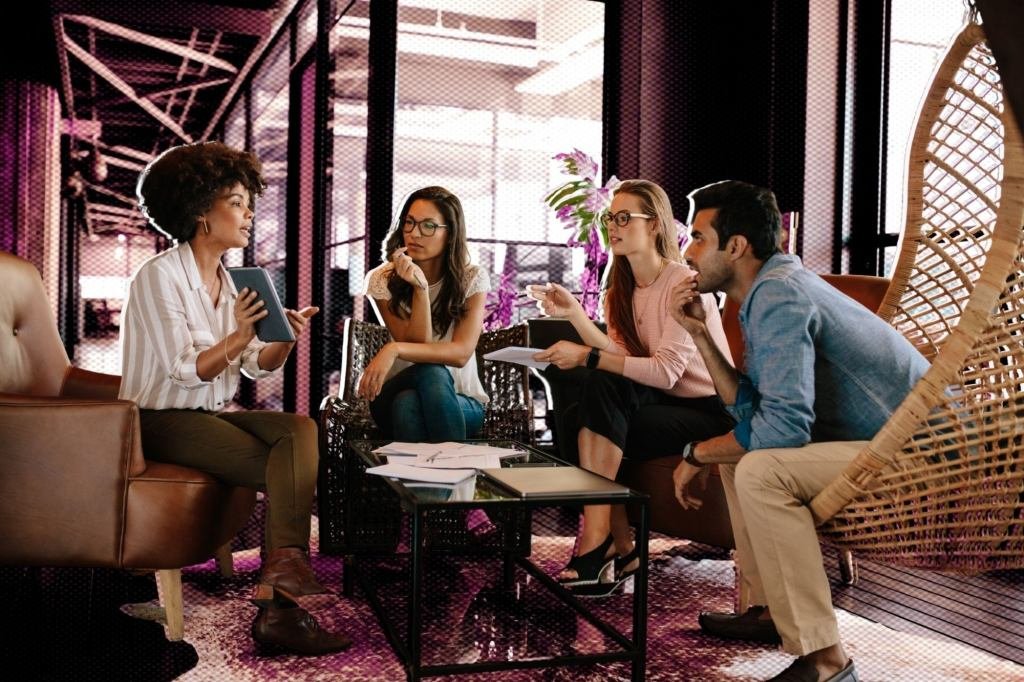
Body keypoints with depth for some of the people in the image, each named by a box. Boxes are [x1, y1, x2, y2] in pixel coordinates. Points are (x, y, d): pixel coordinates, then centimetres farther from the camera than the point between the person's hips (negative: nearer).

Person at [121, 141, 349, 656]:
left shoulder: (230, 279, 12)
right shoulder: (159, 276, -12)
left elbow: (256, 366, 7)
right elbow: (184, 370, -18)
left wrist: (285, 341, -14)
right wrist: (238, 338, -32)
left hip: (217, 413, 7)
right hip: (166, 420, -7)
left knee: (303, 430, -21)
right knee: (289, 469, -22)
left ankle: (282, 589, -24)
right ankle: (279, 607, -15)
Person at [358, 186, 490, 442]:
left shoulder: (472, 279, -6)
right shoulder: (381, 279, -5)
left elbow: (461, 353, -19)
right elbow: (417, 344, -13)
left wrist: (395, 350, -33)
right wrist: (420, 288, -26)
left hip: (461, 403, 0)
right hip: (396, 398, 0)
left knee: (432, 375, -34)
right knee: (429, 372, -34)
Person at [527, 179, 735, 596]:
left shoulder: (684, 283, -16)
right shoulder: (623, 286, 7)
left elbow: (665, 372, -26)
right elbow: (625, 358, -8)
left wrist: (587, 357, -29)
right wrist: (574, 314, -18)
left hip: (708, 410, -7)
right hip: (664, 404, 7)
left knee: (603, 386, -27)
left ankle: (598, 544, -22)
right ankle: (619, 548, -14)